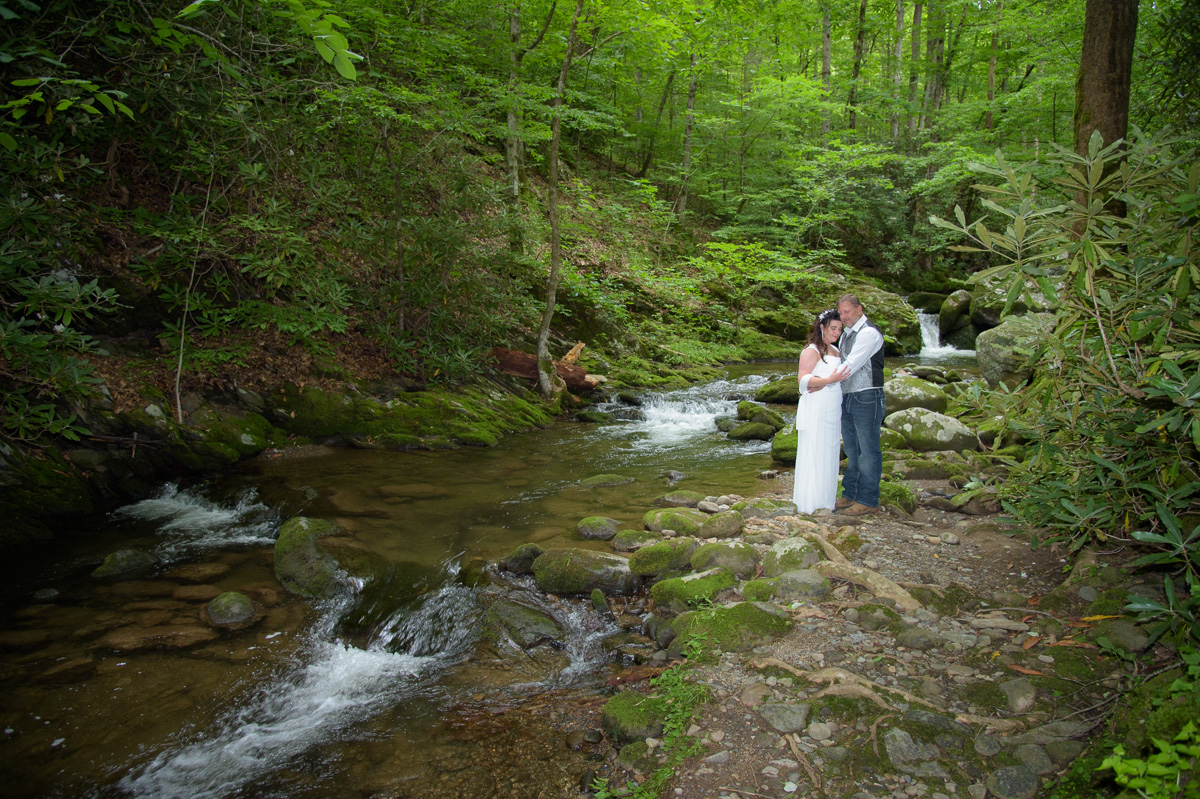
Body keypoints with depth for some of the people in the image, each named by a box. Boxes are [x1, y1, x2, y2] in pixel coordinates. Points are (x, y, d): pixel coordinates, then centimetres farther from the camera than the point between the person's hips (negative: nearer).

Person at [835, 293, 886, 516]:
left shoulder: (868, 333, -12)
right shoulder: (845, 334, 16)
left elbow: (852, 364, -20)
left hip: (866, 398, -9)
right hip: (846, 397, 9)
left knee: (867, 450, -2)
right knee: (851, 449, 14)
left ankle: (868, 500, 5)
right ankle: (850, 495, 23)